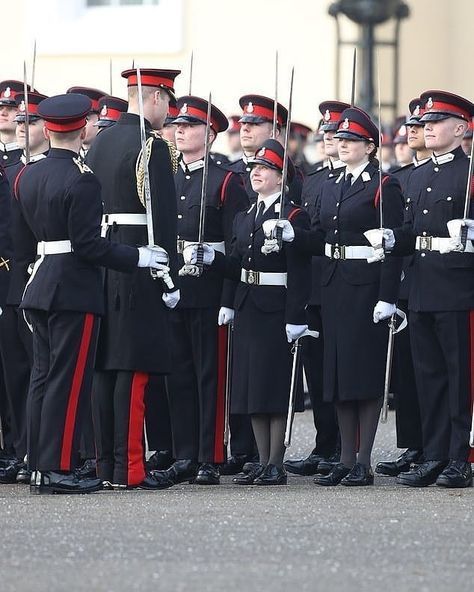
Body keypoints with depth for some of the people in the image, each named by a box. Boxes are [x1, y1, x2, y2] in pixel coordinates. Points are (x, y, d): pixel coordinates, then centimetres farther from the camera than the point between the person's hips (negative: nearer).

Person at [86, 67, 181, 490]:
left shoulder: (100, 143, 14)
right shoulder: (151, 147, -11)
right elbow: (163, 217, -16)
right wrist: (170, 279, -14)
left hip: (102, 264, 8)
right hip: (139, 269, -8)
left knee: (106, 365, 9)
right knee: (135, 367, -7)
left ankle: (105, 464, 12)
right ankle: (128, 467, -8)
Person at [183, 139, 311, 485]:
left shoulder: (294, 217, -8)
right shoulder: (244, 218, 16)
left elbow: (300, 274, -13)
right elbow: (237, 267, 14)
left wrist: (295, 319, -18)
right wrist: (211, 257, -4)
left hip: (276, 312, -8)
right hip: (248, 310, 8)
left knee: (276, 388, -4)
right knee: (252, 389, 8)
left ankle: (276, 465, 0)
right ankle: (263, 462, 14)